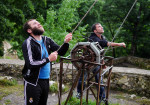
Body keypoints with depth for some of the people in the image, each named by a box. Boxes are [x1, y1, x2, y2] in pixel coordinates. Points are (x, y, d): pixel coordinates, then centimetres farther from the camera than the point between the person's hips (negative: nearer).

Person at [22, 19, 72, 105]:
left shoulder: (47, 40, 5)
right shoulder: (28, 43, -12)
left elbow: (61, 52, 5)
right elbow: (30, 64, -21)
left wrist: (66, 42, -12)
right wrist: (48, 59, -20)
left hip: (46, 80, 6)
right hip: (33, 82, -6)